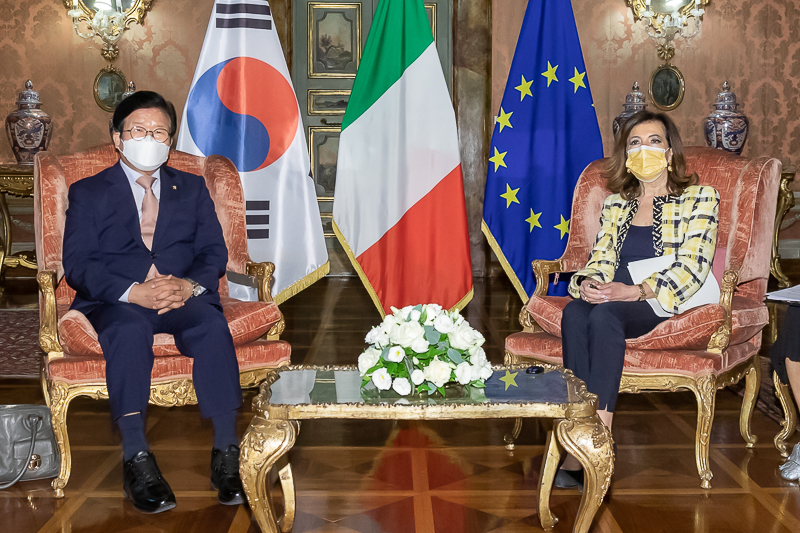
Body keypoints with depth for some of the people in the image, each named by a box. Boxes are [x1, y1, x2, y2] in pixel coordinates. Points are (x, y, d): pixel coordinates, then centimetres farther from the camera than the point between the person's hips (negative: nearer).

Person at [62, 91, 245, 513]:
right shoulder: (88, 192, 14)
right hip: (115, 301, -1)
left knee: (213, 324, -32)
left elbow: (214, 252, 10)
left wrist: (189, 285, -14)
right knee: (130, 329, -36)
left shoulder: (192, 187, 21)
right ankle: (136, 459, -36)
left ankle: (226, 454, -31)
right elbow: (77, 264, 0)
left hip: (183, 294, 2)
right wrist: (133, 292, -19)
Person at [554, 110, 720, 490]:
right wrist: (586, 282, -10)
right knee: (574, 312, -32)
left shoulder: (699, 199, 8)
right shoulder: (615, 204, 24)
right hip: (610, 298, 4)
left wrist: (638, 290, -20)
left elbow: (692, 267, -5)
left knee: (604, 316, -36)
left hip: (665, 303, -4)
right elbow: (601, 258, 15)